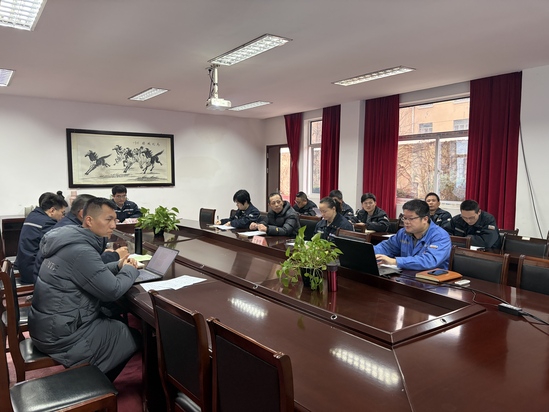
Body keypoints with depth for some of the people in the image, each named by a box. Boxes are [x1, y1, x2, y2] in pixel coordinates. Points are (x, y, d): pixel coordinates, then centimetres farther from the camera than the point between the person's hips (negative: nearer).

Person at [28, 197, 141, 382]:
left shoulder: (74, 240, 5)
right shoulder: (81, 251, -27)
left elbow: (94, 272, 20)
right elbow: (113, 291, -24)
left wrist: (118, 266, 3)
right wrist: (130, 270, -5)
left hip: (51, 323, 10)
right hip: (60, 334, -10)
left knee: (117, 321, 22)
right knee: (134, 337, 1)